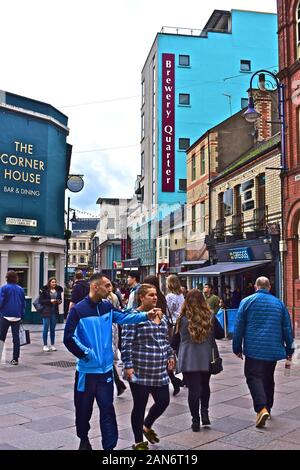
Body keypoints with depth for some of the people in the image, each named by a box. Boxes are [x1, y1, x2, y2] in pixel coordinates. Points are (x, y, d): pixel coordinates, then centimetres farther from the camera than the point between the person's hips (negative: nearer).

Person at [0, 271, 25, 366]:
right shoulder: (20, 289, 7)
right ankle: (15, 359, 8)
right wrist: (21, 315, 14)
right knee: (16, 338, 7)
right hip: (17, 317, 3)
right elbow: (23, 303, 9)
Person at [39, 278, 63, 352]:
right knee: (46, 328, 1)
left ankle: (52, 345, 19)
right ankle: (45, 345, 9)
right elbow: (41, 300, -9)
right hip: (46, 311, -4)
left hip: (55, 311, 4)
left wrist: (59, 301, -5)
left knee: (53, 328, 11)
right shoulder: (45, 290, -8)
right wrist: (50, 301, -18)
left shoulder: (58, 290, 6)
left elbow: (60, 298, 18)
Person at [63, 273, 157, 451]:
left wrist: (146, 315, -21)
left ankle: (110, 445, 13)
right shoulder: (78, 310, -12)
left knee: (107, 409, 5)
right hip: (87, 370, -3)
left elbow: (124, 316, -8)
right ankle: (84, 439, 38)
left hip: (106, 369, 3)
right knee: (84, 409, 13)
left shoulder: (107, 306, 4)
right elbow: (69, 338, -15)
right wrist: (85, 354, -13)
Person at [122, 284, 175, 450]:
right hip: (140, 372, -7)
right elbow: (127, 343, -15)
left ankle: (147, 426, 40)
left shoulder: (161, 315, 11)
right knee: (140, 406, 6)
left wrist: (170, 355, 19)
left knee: (163, 401, 10)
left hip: (159, 372, 7)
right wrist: (128, 365, -18)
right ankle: (139, 442, 25)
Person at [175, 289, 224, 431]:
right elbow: (221, 334, 7)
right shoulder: (210, 316, -3)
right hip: (206, 358, 2)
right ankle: (205, 413, 11)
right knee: (205, 386, 22)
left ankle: (196, 420, 6)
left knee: (193, 389, 3)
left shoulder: (183, 318, -6)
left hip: (188, 360, -2)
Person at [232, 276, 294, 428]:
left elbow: (239, 327, -3)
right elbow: (287, 328, 9)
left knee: (254, 377, -3)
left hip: (253, 349, -3)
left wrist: (237, 347, 5)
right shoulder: (279, 303, 6)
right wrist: (289, 349, 17)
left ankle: (262, 408, -22)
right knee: (268, 378, 18)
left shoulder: (247, 301, -3)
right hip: (273, 350, 4)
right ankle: (267, 408, 27)